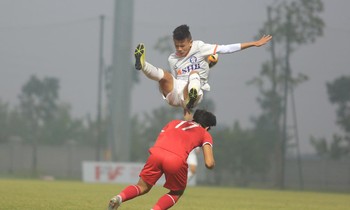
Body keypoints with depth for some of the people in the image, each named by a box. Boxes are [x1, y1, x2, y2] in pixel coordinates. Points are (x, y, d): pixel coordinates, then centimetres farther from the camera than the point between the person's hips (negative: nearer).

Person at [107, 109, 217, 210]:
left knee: (142, 187, 22)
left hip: (156, 153, 3)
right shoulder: (205, 134, 25)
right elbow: (209, 164, 13)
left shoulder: (174, 122, 35)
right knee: (176, 193, 23)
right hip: (176, 160, -3)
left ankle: (120, 197, -7)